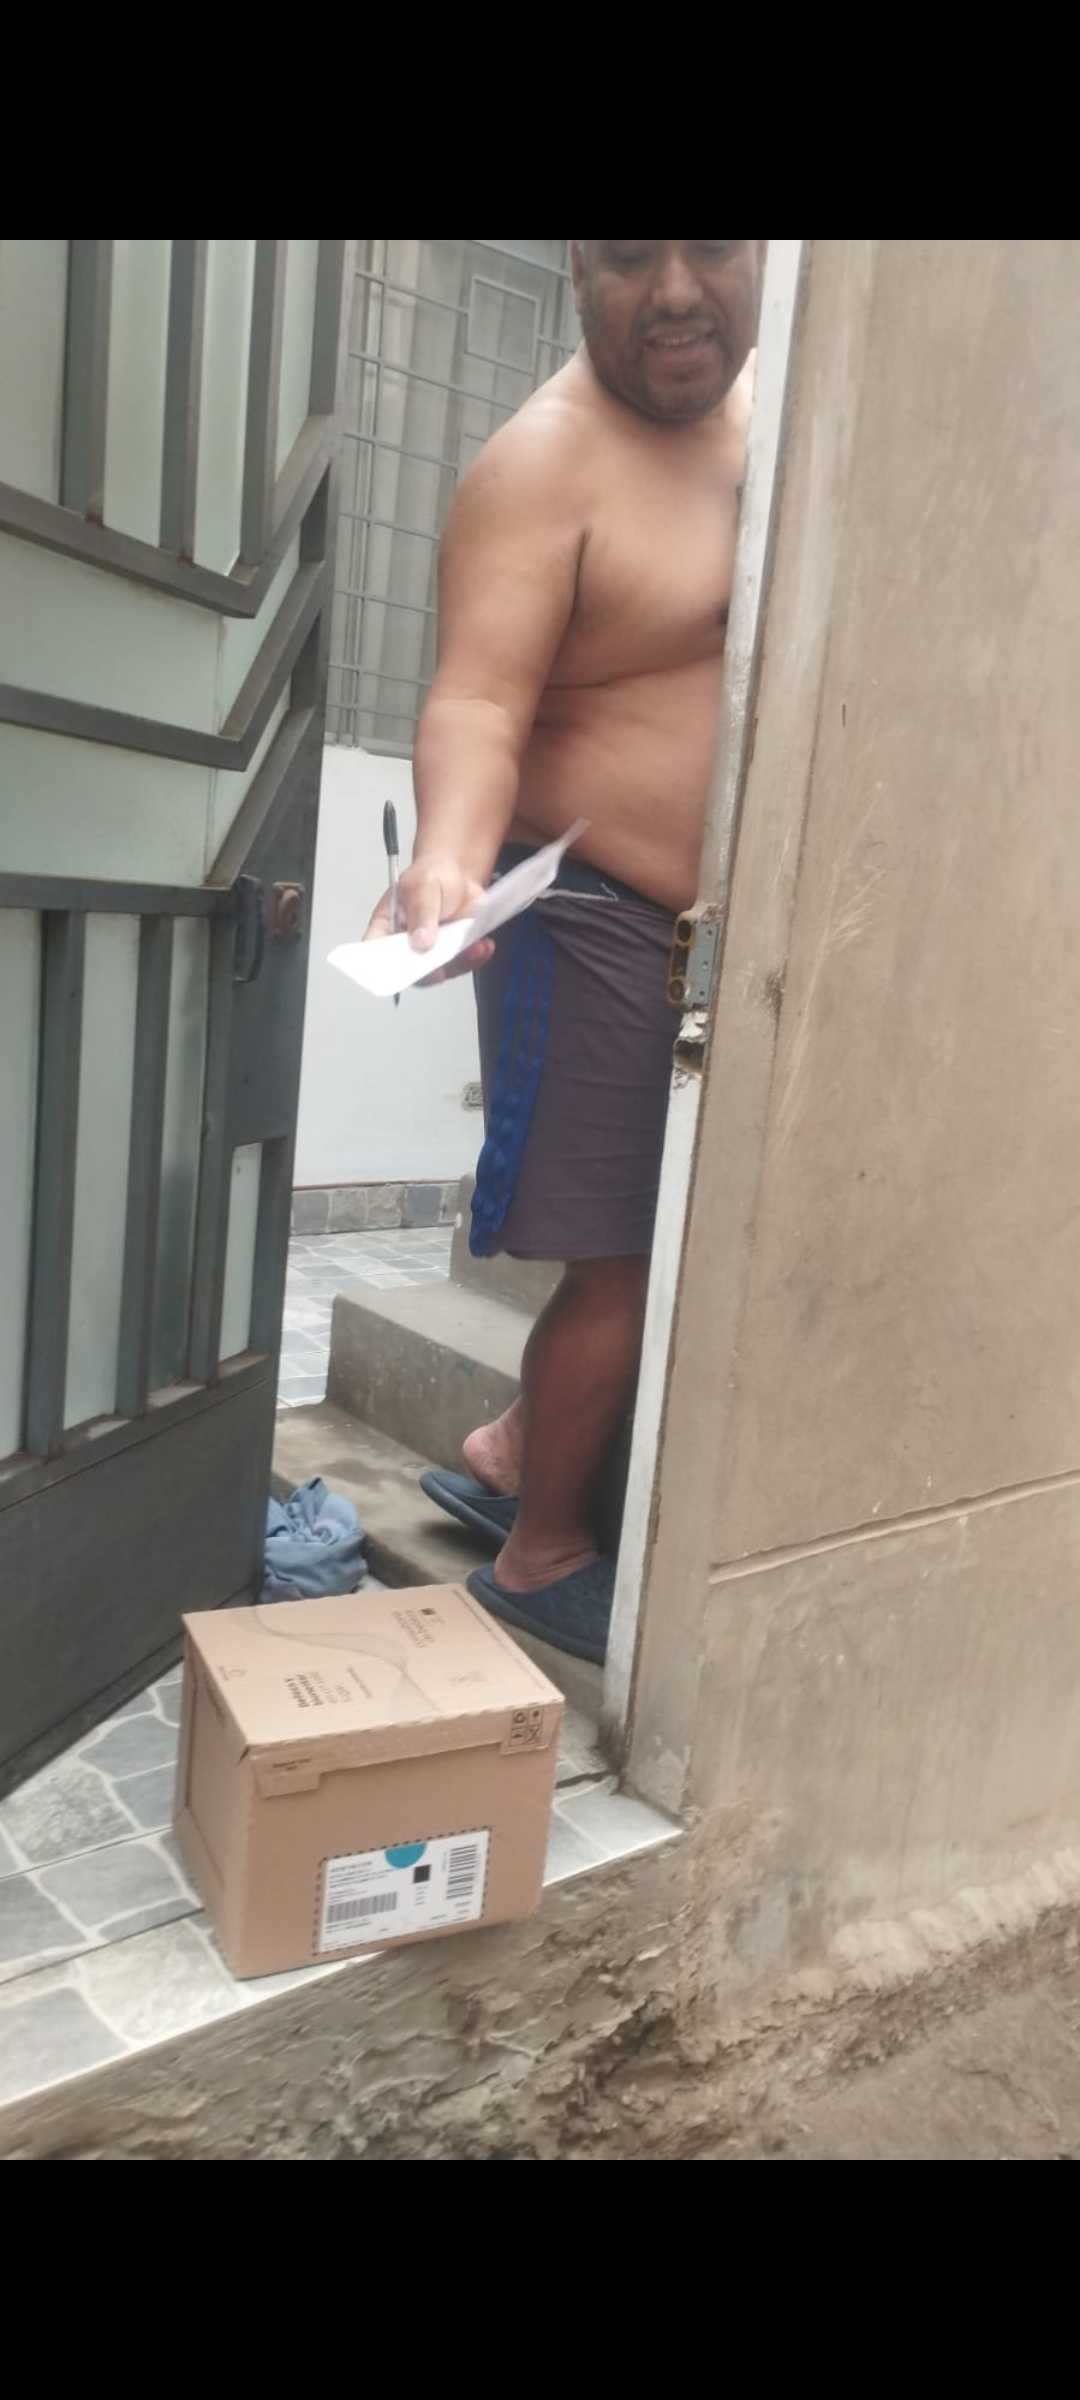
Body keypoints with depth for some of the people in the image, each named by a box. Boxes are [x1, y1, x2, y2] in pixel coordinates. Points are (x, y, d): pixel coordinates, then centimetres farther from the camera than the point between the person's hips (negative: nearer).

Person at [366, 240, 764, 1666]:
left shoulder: (777, 404, 12)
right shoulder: (546, 461, -13)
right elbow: (479, 701, -24)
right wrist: (451, 856, -42)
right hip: (601, 923, -8)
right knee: (628, 1268, -4)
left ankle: (511, 1454, 33)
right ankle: (542, 1560, 19)